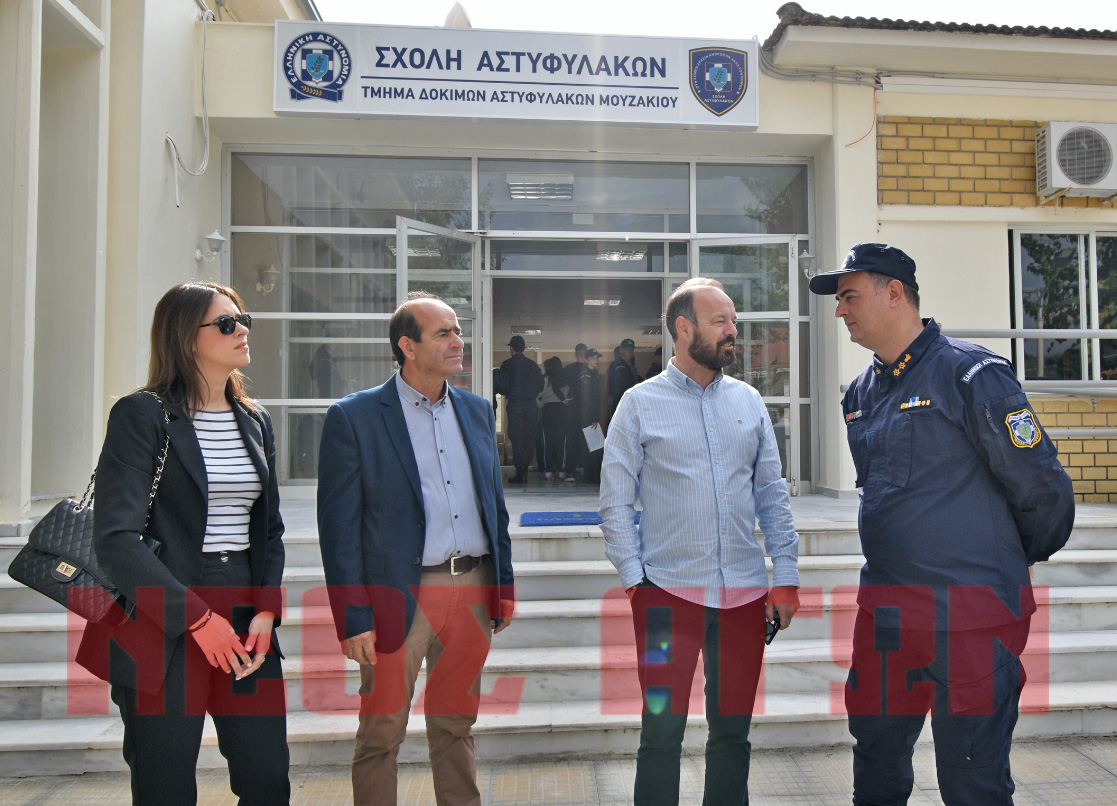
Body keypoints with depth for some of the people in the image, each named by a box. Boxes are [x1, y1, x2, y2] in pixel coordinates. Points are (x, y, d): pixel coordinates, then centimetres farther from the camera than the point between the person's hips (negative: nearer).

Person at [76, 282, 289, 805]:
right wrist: (198, 618, -17)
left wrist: (266, 610, -1)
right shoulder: (142, 415, -7)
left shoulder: (255, 422, 11)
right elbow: (116, 539, -14)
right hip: (165, 625, -5)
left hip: (246, 622, 5)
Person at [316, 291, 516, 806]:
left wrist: (503, 588, 11)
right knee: (381, 734, 10)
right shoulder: (353, 417, -7)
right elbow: (338, 526, -8)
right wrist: (353, 619, -11)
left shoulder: (477, 411, 9)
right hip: (399, 596, -4)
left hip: (472, 590, 5)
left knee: (456, 726, 19)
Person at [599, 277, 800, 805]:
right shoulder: (640, 404, -2)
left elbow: (772, 494, 10)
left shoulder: (748, 400, 8)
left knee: (732, 733, 14)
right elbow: (615, 503, -2)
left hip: (744, 593, 4)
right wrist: (636, 581, -8)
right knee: (662, 732, 3)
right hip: (668, 591, -3)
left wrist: (786, 577, 5)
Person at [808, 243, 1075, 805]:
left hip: (970, 614, -6)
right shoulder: (862, 394, 10)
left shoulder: (970, 374, -12)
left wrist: (1020, 557, 7)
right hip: (883, 610, 7)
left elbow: (1042, 487, -8)